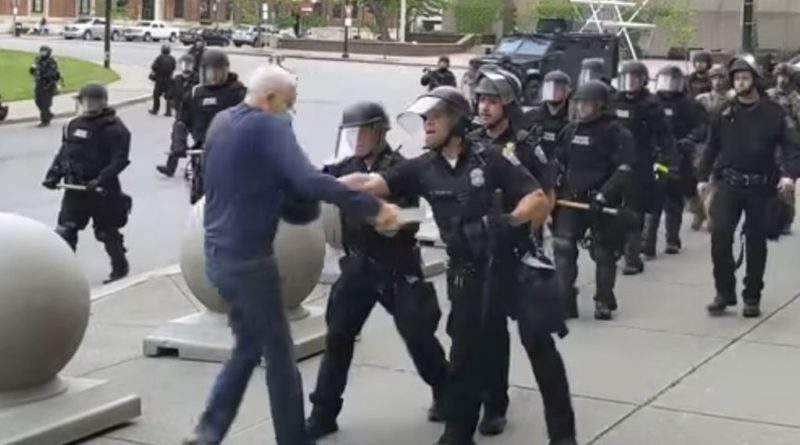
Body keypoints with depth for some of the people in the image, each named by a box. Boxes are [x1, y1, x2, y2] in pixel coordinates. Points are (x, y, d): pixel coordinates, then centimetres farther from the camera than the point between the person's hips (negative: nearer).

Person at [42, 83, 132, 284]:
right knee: (65, 230, 5)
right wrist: (54, 174, 5)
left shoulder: (114, 128, -13)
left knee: (106, 231, 6)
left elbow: (120, 159, -20)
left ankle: (120, 267, 24)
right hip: (75, 187, 6)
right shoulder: (74, 125, 9)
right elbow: (64, 152, 17)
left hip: (102, 190, -6)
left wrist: (102, 179, -30)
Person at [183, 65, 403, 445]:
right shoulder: (268, 127, -15)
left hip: (220, 253, 8)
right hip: (249, 258, -8)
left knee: (249, 347, 19)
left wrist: (284, 196, 7)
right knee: (279, 355, 3)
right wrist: (374, 207, -26)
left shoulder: (221, 122, 11)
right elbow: (310, 182, -27)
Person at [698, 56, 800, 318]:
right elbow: (712, 147, 11)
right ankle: (724, 292, 2)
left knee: (756, 242, 6)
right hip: (728, 184, 1)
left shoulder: (772, 113, -2)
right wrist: (703, 176, 6)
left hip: (760, 187, -1)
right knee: (720, 235, -11)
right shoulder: (725, 113, 5)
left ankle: (752, 298, 17)